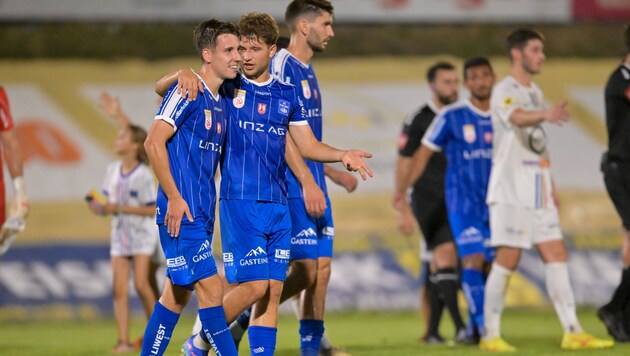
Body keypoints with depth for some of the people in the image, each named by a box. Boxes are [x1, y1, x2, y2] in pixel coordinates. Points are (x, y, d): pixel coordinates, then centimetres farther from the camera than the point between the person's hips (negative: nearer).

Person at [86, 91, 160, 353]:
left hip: (142, 235, -6)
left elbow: (152, 210, -17)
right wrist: (99, 206, -11)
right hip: (120, 234, 6)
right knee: (119, 288, -3)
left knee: (141, 284, -13)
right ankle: (124, 341, -5)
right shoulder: (112, 170, 4)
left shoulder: (143, 175, -15)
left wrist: (119, 208, -22)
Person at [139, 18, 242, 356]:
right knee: (211, 289, -11)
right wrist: (174, 198, -19)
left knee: (178, 293, 13)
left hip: (202, 214, 9)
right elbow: (154, 142, -16)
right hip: (181, 212, -9)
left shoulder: (221, 101, 15)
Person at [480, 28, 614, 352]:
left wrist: (551, 187, 18)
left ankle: (572, 331, 2)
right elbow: (518, 117, -33)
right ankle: (490, 335, 0)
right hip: (511, 190, -8)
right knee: (508, 259, -7)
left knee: (556, 255, 3)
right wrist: (546, 115, -53)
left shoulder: (534, 92, 17)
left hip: (537, 191, 8)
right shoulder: (505, 91, -10)